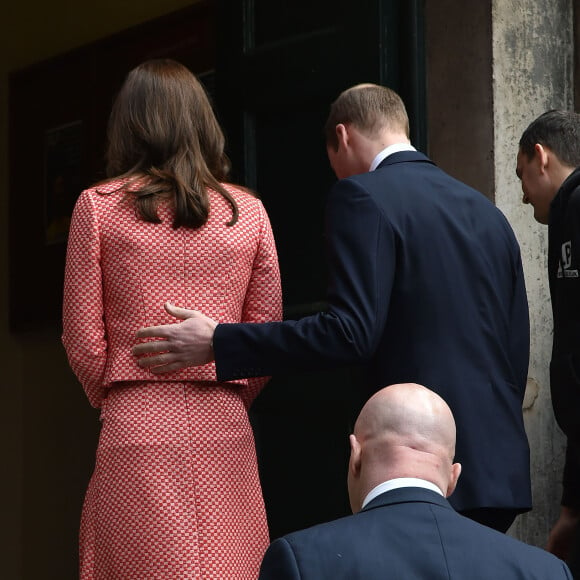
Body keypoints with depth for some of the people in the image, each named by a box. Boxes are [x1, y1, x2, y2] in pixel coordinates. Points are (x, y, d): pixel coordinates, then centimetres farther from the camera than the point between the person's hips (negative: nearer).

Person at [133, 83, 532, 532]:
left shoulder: (362, 197, -7)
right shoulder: (489, 213, 15)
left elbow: (351, 332, -17)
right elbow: (516, 349, 17)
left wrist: (216, 344, -13)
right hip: (501, 469, 7)